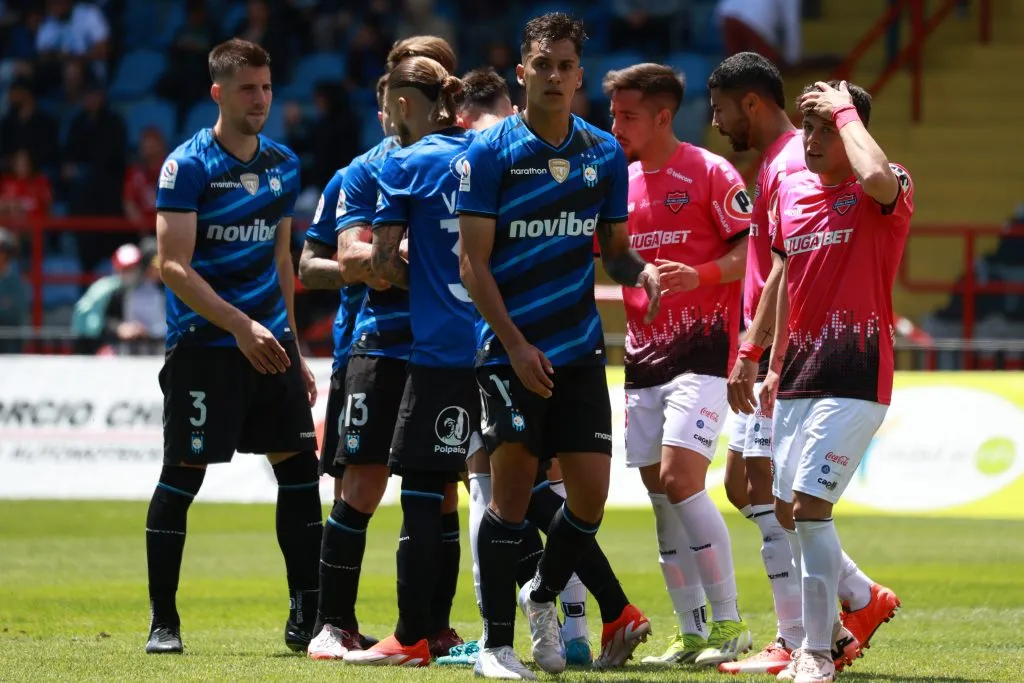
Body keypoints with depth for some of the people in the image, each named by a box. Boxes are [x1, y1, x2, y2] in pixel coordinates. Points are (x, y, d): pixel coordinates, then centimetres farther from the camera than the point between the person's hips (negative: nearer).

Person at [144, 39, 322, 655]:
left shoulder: (283, 165, 11)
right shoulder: (189, 165, -9)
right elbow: (173, 264, -15)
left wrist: (294, 350, 18)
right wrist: (240, 326, -23)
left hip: (269, 341, 6)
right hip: (203, 344, -6)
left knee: (300, 466, 2)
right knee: (183, 475, -4)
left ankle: (307, 617, 7)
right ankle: (163, 621, 4)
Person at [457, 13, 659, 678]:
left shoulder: (605, 154, 7)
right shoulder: (491, 151, -6)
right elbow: (473, 262, -7)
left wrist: (640, 269, -10)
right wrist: (516, 346, -15)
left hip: (580, 348, 4)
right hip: (511, 350, -4)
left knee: (590, 492, -1)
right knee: (512, 488, -8)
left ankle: (543, 596, 27)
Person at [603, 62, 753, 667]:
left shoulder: (709, 173, -6)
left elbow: (754, 250, -9)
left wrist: (699, 275, -23)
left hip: (702, 349, -7)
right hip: (642, 355, 7)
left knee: (681, 481, -17)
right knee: (662, 499, 4)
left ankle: (729, 623, -10)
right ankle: (691, 634, 9)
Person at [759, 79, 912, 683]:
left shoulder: (889, 193, -8)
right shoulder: (792, 190, 12)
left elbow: (878, 178, -35)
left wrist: (845, 110, -19)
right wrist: (774, 366, 24)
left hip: (855, 378, -8)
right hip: (799, 378, 8)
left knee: (809, 506, -16)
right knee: (789, 514, 12)